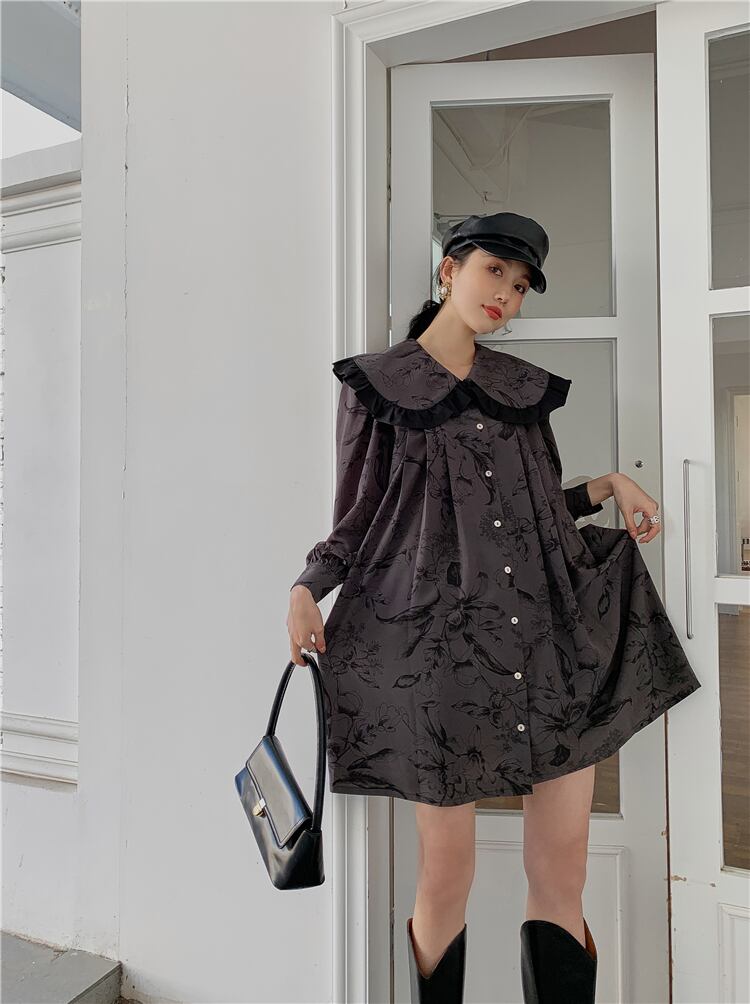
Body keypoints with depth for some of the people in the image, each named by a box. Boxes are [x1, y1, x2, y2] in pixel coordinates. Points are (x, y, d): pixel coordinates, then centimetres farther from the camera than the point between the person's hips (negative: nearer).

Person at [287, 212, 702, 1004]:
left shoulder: (525, 387, 16)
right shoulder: (376, 384, 5)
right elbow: (357, 519, 3)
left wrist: (607, 485, 5)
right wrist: (306, 589, -13)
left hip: (555, 640, 4)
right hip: (442, 648, -3)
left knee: (562, 879, 8)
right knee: (446, 880, 7)